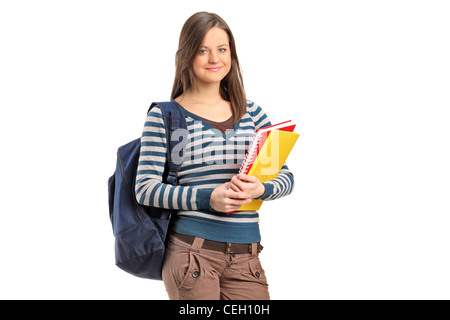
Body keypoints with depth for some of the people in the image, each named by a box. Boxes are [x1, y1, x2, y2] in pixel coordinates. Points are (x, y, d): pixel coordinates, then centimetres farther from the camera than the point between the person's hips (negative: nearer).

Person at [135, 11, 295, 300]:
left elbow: (286, 176, 11)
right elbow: (145, 189, -5)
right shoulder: (164, 116, 0)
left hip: (245, 257, 4)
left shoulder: (251, 113, 12)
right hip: (190, 252, -3)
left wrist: (261, 189, -12)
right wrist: (208, 197, -17)